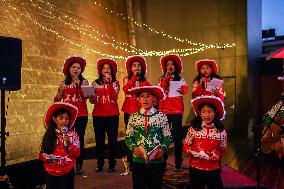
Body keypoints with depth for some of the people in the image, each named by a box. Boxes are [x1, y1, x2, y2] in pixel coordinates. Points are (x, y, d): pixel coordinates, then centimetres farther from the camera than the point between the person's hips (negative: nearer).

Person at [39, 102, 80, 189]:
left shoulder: (73, 134, -4)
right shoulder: (48, 135, 0)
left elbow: (77, 154, -8)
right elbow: (41, 154, 5)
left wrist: (68, 142, -22)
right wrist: (45, 157, -16)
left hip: (67, 174, -2)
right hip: (50, 174, 2)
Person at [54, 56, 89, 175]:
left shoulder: (84, 82, 5)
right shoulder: (64, 83, 10)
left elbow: (85, 97, -9)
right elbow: (57, 98, 14)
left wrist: (78, 84, -15)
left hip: (81, 115, -1)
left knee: (80, 139, 2)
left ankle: (79, 166, 12)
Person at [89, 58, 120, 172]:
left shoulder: (115, 83, 7)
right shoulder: (95, 83, 12)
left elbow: (114, 97, -11)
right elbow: (91, 100, 12)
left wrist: (110, 82, -13)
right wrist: (92, 97, -10)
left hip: (112, 115, -1)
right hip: (98, 115, 1)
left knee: (112, 139, 1)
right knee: (99, 140, 3)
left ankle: (112, 164, 13)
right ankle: (99, 164, 15)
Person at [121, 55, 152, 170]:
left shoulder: (144, 81, 10)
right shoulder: (126, 79, 10)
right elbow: (126, 90, -12)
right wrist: (134, 77, -11)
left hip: (140, 111, 0)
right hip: (129, 111, 1)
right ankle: (130, 161, 16)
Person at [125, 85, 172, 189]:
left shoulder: (161, 116, -2)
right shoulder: (133, 117, 0)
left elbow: (168, 137, 2)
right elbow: (128, 137, 5)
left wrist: (163, 149, -14)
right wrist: (134, 148, -12)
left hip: (156, 160, 0)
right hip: (138, 160, 1)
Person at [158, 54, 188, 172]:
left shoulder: (181, 79, 12)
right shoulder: (162, 79, 13)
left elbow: (185, 90, -5)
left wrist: (182, 90, -26)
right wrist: (166, 76, -11)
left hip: (177, 110, 0)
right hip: (164, 110, 1)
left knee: (177, 136, 0)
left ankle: (178, 164, 8)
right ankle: (163, 162, 9)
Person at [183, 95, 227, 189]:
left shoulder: (221, 131, -3)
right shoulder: (193, 129, -6)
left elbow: (223, 150, 6)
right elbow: (185, 145, 0)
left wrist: (216, 156, -11)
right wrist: (193, 153, -17)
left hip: (214, 169, 1)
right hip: (196, 168, -1)